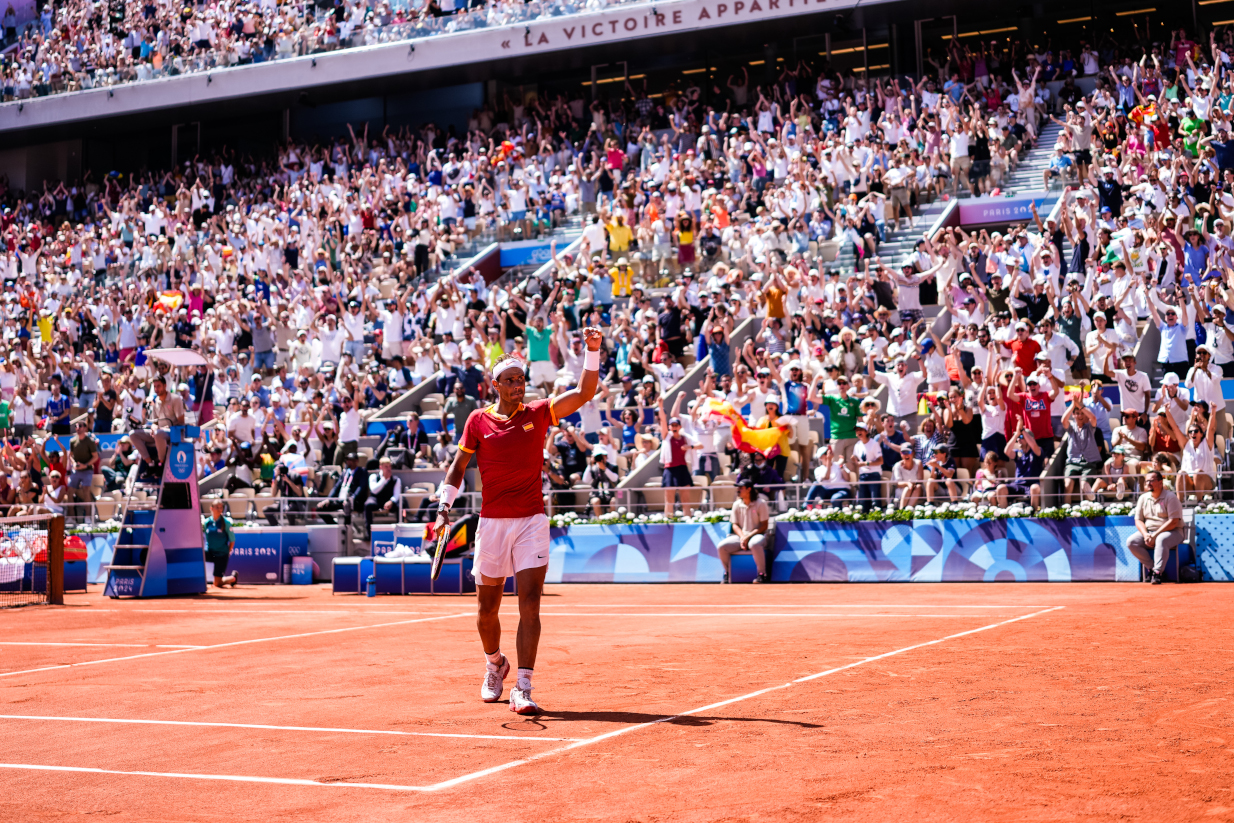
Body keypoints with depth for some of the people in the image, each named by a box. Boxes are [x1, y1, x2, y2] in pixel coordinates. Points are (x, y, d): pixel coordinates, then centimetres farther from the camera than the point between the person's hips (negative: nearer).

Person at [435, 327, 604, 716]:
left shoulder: (538, 413, 3)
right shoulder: (478, 421, 3)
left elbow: (584, 393, -4)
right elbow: (458, 467, 8)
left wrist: (593, 351, -15)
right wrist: (444, 507, -3)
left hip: (532, 521, -1)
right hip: (492, 522, 1)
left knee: (530, 604, -12)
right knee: (487, 607, 10)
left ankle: (522, 689, -11)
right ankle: (495, 664, 40)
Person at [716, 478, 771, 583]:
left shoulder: (760, 503, -5)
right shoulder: (737, 504, 9)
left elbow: (764, 526, -8)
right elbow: (735, 524, 11)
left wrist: (748, 537, -17)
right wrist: (742, 536, -10)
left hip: (757, 535, -5)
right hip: (741, 536, 5)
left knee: (754, 544, -42)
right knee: (721, 546, -18)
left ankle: (762, 574, -26)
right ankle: (727, 574, 3)